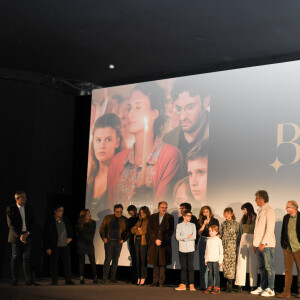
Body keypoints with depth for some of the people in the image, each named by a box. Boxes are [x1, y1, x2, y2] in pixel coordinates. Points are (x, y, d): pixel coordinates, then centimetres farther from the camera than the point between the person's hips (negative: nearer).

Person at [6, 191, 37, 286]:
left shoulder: (28, 208, 11)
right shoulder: (10, 208, -2)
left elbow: (31, 222, 9)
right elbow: (10, 224, -7)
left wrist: (27, 233, -6)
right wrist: (19, 235, -13)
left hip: (27, 236, 3)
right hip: (15, 236, -3)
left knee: (27, 257, 0)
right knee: (15, 258, 1)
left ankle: (28, 280, -1)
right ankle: (14, 280, 9)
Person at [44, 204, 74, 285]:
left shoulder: (65, 220, 7)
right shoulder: (50, 222, -4)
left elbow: (70, 229, 24)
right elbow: (47, 236, -3)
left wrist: (70, 237, 9)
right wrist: (48, 248, -7)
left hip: (65, 245, 3)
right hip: (54, 246, -3)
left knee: (67, 262, 2)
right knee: (54, 263, 2)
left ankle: (68, 279, 10)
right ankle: (54, 280, 11)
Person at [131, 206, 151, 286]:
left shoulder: (149, 221, -2)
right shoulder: (139, 221, 21)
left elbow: (148, 230, -14)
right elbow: (132, 230, 13)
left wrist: (140, 230, -4)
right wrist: (138, 229, -6)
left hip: (144, 242, -7)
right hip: (137, 241, 7)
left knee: (143, 260, -8)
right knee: (138, 260, 6)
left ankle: (143, 279, -5)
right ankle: (139, 278, 10)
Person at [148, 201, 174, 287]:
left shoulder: (170, 217, 3)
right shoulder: (153, 217, 10)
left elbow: (170, 231, -3)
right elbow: (150, 230, 5)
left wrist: (161, 240, -11)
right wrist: (155, 240, -9)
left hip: (165, 245, -2)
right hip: (154, 244, 2)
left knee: (163, 263, -1)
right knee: (155, 263, 5)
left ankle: (161, 282, 3)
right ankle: (155, 281, 10)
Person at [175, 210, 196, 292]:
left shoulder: (193, 225, 6)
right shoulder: (179, 225, 6)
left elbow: (194, 237, -5)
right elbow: (178, 237, -4)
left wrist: (183, 238, -8)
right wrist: (187, 236, -8)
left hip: (191, 249, -1)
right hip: (182, 249, 1)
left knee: (190, 267, -2)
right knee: (183, 267, 5)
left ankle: (191, 285, 1)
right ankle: (183, 284, 10)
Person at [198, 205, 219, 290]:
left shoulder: (215, 221, 7)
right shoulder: (200, 221, 10)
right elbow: (199, 233, 1)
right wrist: (204, 224, -9)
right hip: (203, 242, 1)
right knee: (203, 263, 0)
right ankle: (203, 285, 5)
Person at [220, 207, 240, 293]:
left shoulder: (236, 224, 1)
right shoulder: (223, 224, 13)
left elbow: (238, 235, 1)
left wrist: (237, 245, -6)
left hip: (232, 246, -4)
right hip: (224, 246, 4)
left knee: (231, 264, -8)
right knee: (225, 263, 3)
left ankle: (230, 285, -7)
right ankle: (227, 283, 12)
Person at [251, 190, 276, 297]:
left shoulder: (269, 211, -9)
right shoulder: (260, 211, 18)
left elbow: (270, 229, -16)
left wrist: (263, 243, -19)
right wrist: (255, 243, 16)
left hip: (267, 245, -9)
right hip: (260, 245, 9)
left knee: (269, 267, -5)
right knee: (261, 267, 11)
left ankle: (270, 289, -1)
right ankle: (262, 287, 18)